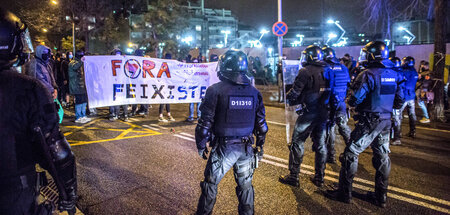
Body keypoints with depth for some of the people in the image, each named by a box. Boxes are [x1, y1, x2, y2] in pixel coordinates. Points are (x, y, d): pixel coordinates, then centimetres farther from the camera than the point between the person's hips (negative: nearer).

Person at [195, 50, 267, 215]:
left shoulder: (216, 90, -11)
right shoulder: (254, 92, 3)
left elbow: (205, 123, -11)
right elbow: (261, 124, 8)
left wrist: (201, 146, 3)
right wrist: (260, 146, 20)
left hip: (223, 148, -4)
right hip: (246, 148, 4)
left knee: (210, 184, 14)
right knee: (245, 186, 18)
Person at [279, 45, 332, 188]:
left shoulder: (306, 72, -12)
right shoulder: (327, 71, 8)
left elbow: (295, 93, -14)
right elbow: (329, 92, 14)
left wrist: (289, 99, 5)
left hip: (309, 113, -6)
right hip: (324, 112, 7)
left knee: (297, 143, 3)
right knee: (320, 144, 14)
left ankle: (293, 177, 7)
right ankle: (319, 177, 22)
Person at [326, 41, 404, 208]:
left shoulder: (368, 75, -17)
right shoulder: (394, 75, 6)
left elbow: (354, 101, -20)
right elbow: (399, 102, 12)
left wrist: (350, 101, 2)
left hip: (369, 123, -7)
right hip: (386, 122, 8)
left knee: (351, 154, 2)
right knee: (382, 157, 14)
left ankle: (344, 193, 9)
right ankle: (381, 197, 24)